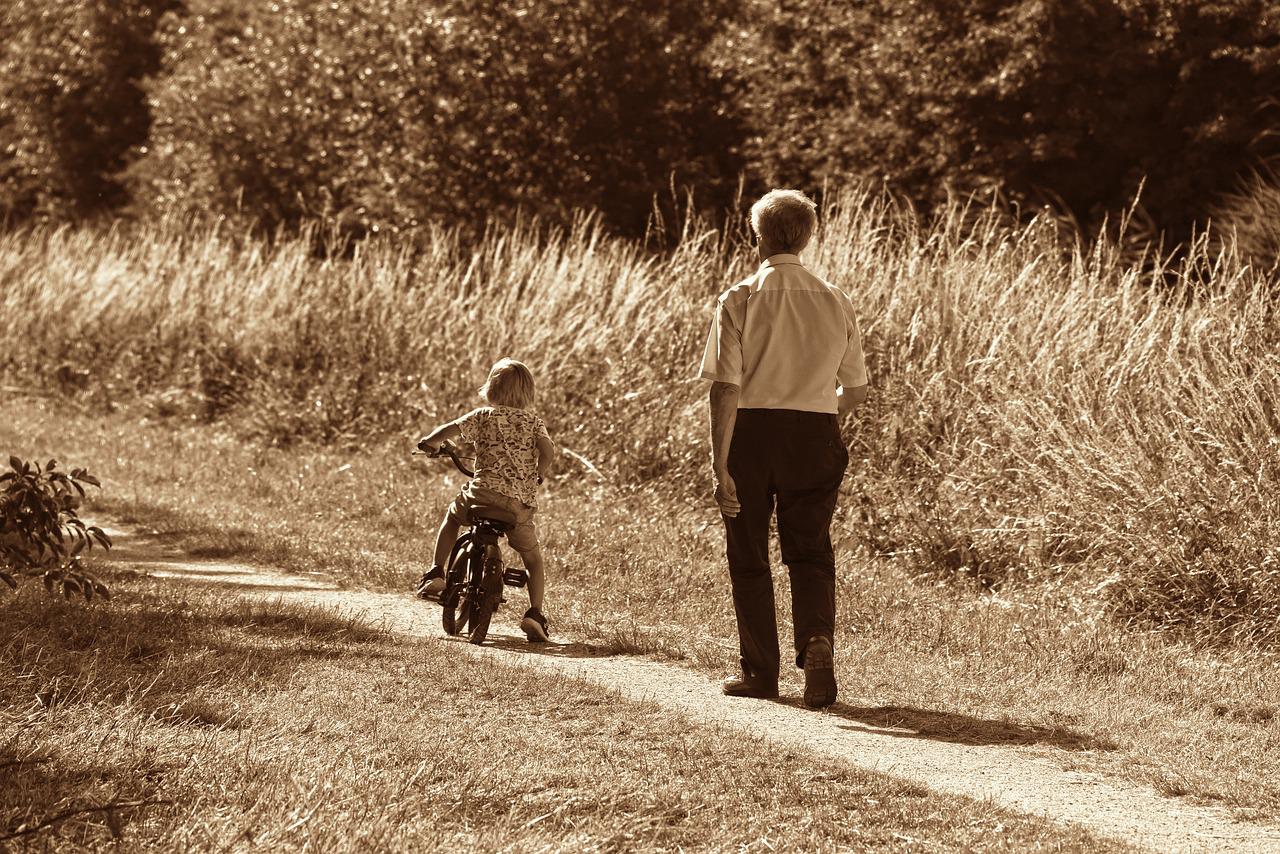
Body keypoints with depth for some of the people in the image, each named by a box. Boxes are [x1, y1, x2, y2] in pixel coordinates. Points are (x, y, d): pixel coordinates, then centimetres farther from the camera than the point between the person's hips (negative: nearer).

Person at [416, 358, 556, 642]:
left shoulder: (482, 416, 7)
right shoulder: (534, 422, 11)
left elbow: (451, 429, -5)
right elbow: (548, 450, -5)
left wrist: (429, 442, 16)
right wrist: (537, 475, 14)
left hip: (483, 493, 0)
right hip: (521, 502, 0)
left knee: (452, 516, 33)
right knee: (534, 561, 16)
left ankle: (435, 574, 24)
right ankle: (534, 614, 0)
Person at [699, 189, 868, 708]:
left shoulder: (740, 300, -8)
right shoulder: (835, 303, 3)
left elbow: (726, 387, -14)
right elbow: (856, 390, 10)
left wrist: (720, 466, -14)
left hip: (751, 431, -2)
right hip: (816, 434, 2)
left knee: (748, 556, 11)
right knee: (810, 553, 10)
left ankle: (760, 672, 17)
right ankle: (817, 639, -16)